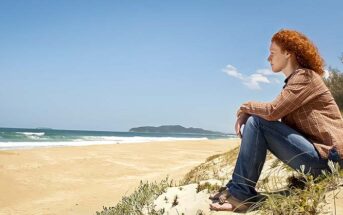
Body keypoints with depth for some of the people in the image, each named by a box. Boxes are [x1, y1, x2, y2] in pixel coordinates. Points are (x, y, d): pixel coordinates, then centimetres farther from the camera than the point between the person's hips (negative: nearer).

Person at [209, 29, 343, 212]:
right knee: (252, 121, 5)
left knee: (257, 122, -18)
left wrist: (244, 107, -5)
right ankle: (237, 187, 2)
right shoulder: (294, 81, 18)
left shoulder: (305, 77, -12)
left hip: (325, 156, -9)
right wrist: (245, 114, -6)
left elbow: (272, 111, -23)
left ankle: (241, 194, -13)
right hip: (314, 151, 9)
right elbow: (274, 113, 12)